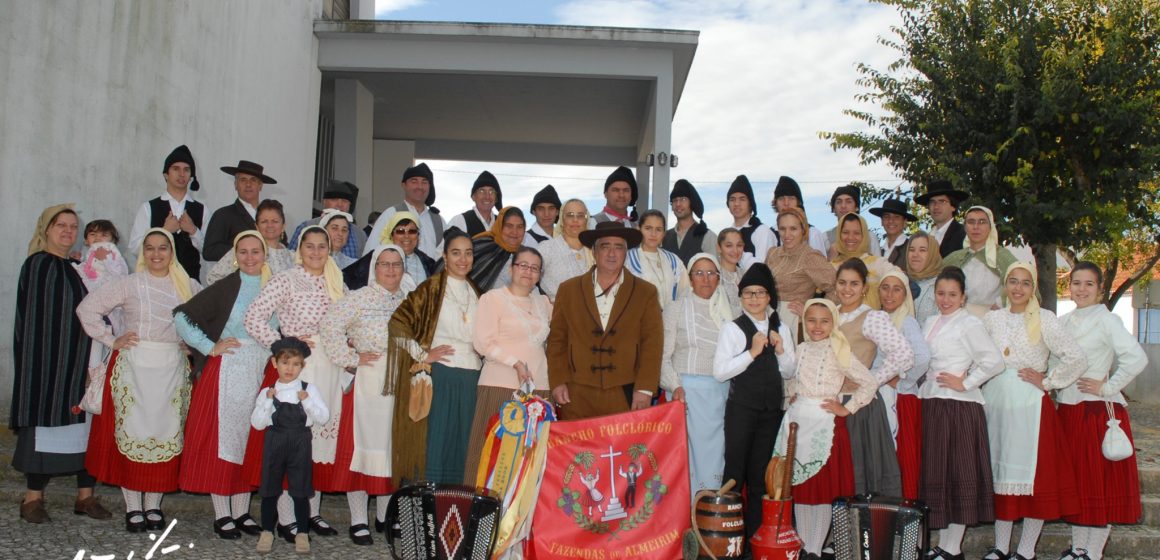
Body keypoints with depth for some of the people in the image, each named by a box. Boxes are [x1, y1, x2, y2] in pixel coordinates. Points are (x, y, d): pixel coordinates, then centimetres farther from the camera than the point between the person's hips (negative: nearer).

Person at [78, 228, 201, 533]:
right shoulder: (130, 284, 1)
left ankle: (153, 505, 12)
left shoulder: (187, 286, 8)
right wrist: (111, 340, -3)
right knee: (133, 430, -2)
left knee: (167, 432, 2)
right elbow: (87, 307, 1)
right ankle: (133, 507, 6)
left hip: (173, 367, 2)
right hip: (135, 365, -2)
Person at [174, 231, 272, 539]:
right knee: (222, 436, 0)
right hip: (227, 372, -3)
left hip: (262, 374, 4)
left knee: (252, 441, 9)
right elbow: (182, 316, -6)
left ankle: (241, 511, 20)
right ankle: (222, 515, 9)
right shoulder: (225, 287, -5)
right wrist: (210, 347, -8)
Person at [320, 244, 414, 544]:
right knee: (363, 444, -1)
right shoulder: (359, 298, -3)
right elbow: (329, 327, -12)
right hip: (368, 382, -4)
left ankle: (385, 516, 22)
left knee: (393, 446, 9)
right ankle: (358, 521, 6)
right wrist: (351, 359, -12)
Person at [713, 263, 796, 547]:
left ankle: (755, 533, 20)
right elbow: (719, 372, -13)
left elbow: (789, 373, 13)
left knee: (760, 473, 11)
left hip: (771, 409, 4)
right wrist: (752, 353, -17)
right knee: (735, 470, 1)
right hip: (741, 407, -4)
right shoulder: (732, 329, -5)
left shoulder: (780, 329, 9)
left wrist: (781, 351, -6)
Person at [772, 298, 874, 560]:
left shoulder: (839, 352, -5)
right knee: (799, 487, 7)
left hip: (825, 424, -4)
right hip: (797, 421, 4)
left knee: (823, 489, 1)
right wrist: (794, 397, 6)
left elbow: (869, 383, -5)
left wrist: (847, 409, -7)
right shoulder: (800, 349, 8)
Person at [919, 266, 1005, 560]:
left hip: (959, 406, -7)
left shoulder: (969, 323, -7)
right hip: (931, 404, 7)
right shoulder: (930, 323, 15)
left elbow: (994, 361, -15)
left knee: (958, 474, -1)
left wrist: (965, 383, -13)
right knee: (935, 475, 9)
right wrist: (922, 393, 9)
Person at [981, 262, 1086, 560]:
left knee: (1033, 473, -1)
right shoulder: (991, 318, 8)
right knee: (999, 474, 7)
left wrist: (1046, 382, -7)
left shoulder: (1045, 320, -2)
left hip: (1030, 405, -3)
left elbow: (1077, 359, -7)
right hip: (995, 402, 3)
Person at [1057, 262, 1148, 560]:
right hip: (1067, 410, 6)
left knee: (1101, 480, 0)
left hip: (1099, 411, -6)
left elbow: (1137, 358, -19)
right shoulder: (1062, 322, 11)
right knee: (1074, 480, 11)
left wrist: (1106, 387, -15)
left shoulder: (1106, 320, -8)